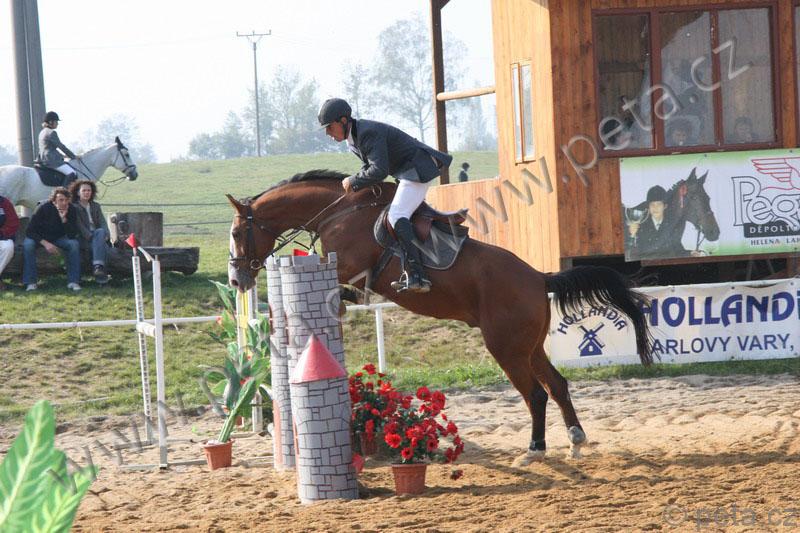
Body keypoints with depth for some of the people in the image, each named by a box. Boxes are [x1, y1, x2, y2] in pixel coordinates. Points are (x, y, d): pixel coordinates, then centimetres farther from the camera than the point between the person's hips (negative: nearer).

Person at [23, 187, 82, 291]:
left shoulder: (71, 210, -17)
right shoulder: (43, 208, -24)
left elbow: (72, 235, -22)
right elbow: (30, 231, -22)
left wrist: (64, 219, -36)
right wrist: (45, 243, -34)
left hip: (59, 238, 2)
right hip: (40, 237, -2)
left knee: (74, 244, -27)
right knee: (27, 244, -33)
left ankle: (73, 281, -22)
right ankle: (30, 282, -28)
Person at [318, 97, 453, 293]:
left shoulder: (369, 133, -24)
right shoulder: (353, 139, 9)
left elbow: (379, 171, -30)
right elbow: (369, 166, 19)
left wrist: (353, 181, -17)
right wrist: (355, 185, 0)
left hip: (417, 170, -11)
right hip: (406, 173, 11)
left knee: (397, 216, -22)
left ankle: (416, 276, -32)